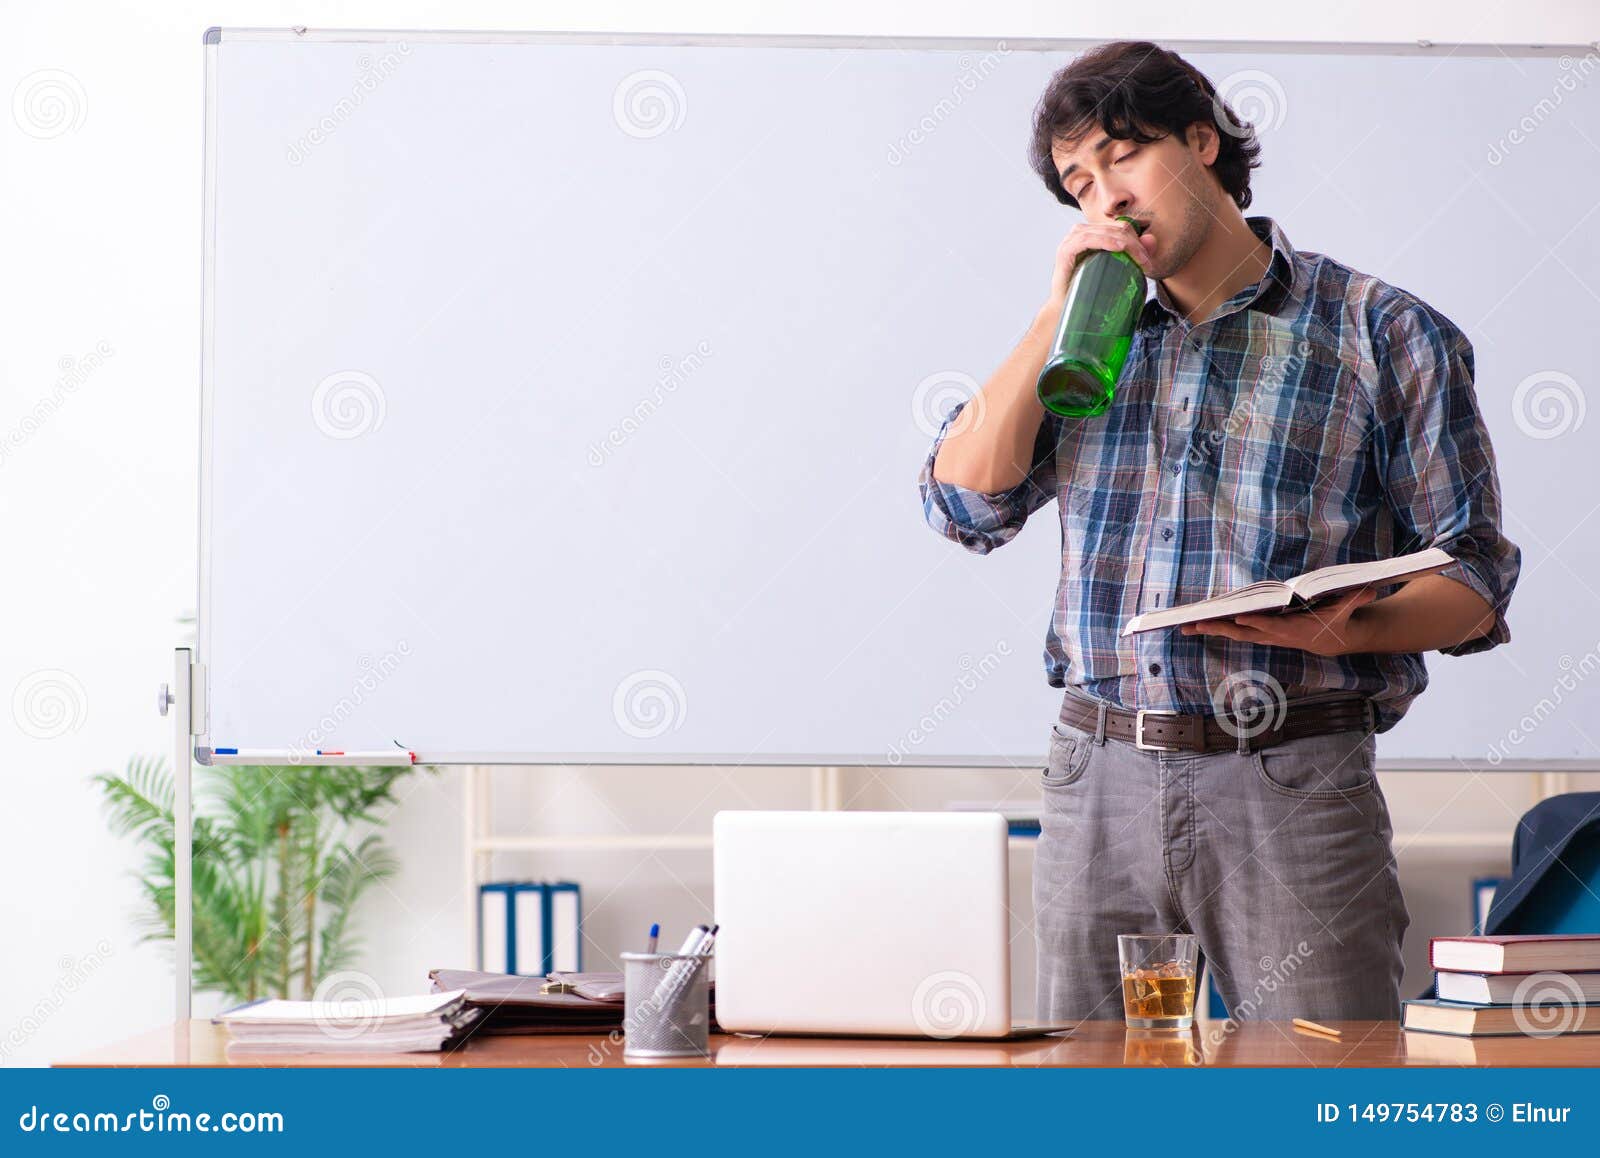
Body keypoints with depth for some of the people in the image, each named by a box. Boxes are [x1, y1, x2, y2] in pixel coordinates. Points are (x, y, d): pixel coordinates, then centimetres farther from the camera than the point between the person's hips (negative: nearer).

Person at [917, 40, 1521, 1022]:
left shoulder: (1382, 333, 2)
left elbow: (1474, 576, 1)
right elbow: (965, 502, 4)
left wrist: (1348, 629, -19)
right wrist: (1059, 315, -1)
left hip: (1292, 790, -3)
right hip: (1099, 782, 4)